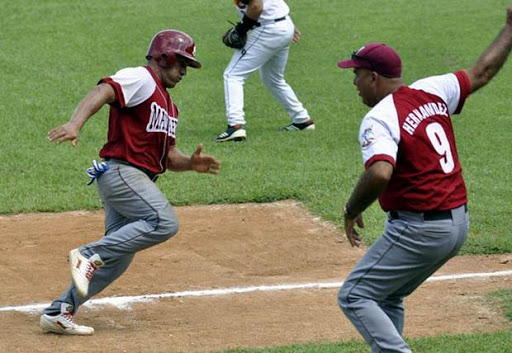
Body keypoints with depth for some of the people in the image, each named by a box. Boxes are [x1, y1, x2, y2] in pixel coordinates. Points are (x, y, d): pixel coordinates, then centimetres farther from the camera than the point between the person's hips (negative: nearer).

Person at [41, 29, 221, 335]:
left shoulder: (168, 106, 26)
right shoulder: (140, 78, -4)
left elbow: (167, 156, 23)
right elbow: (102, 92, -22)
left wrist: (191, 163, 1)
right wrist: (75, 124, -40)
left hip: (137, 181, 10)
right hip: (121, 170, -10)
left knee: (117, 259, 6)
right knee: (164, 222, -27)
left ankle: (59, 312, 10)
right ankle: (89, 254, -23)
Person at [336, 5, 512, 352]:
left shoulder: (379, 119, -17)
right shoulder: (431, 91, 5)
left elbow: (380, 173, -34)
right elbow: (481, 72, 17)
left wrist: (352, 210, -18)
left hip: (419, 229, -9)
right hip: (458, 223, 9)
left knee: (354, 297, -3)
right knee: (387, 297, 24)